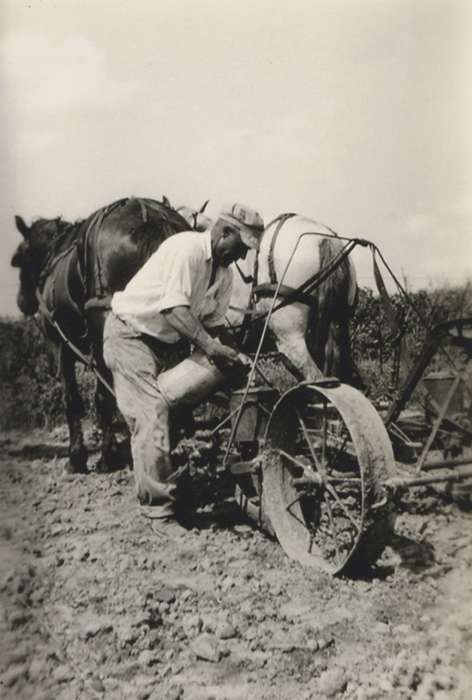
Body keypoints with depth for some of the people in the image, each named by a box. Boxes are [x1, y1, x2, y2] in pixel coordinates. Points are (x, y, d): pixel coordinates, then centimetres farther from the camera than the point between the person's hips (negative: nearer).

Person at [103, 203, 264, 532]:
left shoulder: (225, 273, 2)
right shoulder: (187, 248, -24)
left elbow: (214, 322, 1)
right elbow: (174, 308, -33)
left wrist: (233, 355, -14)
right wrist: (210, 346, -40)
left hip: (169, 340, 9)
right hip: (130, 333, -9)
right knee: (153, 415, -15)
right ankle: (161, 510, -10)